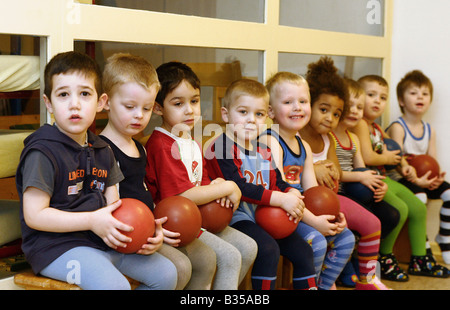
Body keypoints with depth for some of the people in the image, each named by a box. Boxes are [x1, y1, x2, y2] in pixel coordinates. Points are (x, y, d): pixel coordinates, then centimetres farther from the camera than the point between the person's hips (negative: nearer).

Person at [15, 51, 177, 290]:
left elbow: (113, 206, 13)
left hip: (102, 241, 8)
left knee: (166, 273, 5)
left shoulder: (102, 151, 14)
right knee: (115, 285, -31)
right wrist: (91, 221, -21)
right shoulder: (42, 153, -12)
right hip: (56, 244, -8)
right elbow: (34, 216, -16)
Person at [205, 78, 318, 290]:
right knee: (268, 250, -28)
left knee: (303, 250, 5)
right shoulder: (221, 147, -12)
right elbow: (238, 187, -22)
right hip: (238, 217, -8)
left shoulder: (263, 151, 16)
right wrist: (281, 199, -23)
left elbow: (277, 182, 17)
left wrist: (291, 194, -9)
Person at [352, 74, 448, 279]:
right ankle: (384, 259, -8)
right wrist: (387, 158, -5)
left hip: (382, 178, 11)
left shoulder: (376, 128, 18)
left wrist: (403, 164, 17)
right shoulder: (360, 124, -13)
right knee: (399, 209, -26)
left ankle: (419, 260, 20)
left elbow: (392, 148, 36)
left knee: (418, 208, 10)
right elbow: (367, 157, -24)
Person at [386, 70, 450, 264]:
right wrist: (416, 180, -27)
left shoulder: (429, 130, 13)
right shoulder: (397, 128, -9)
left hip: (423, 179, 7)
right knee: (419, 195, -33)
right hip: (399, 177, -7)